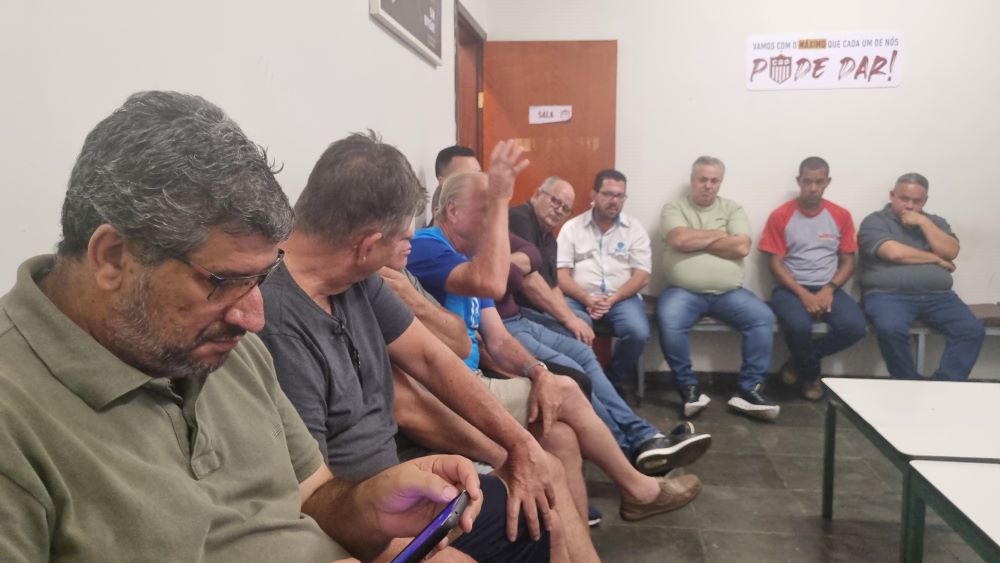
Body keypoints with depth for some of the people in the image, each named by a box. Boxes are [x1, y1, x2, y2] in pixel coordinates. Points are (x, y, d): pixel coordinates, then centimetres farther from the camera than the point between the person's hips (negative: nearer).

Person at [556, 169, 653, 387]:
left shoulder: (634, 228, 10)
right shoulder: (572, 227, 9)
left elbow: (642, 276, 2)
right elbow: (562, 275, 1)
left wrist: (612, 300, -13)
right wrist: (587, 299, -17)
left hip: (622, 298, 2)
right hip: (580, 297, -1)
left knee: (638, 333, -28)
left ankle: (614, 382, 0)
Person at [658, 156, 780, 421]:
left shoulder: (733, 209, 12)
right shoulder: (674, 208, 7)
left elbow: (741, 247, -4)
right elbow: (680, 240, -13)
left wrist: (696, 241, -3)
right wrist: (719, 235, -2)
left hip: (728, 292, 3)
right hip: (683, 291, -2)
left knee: (763, 318, -20)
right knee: (669, 323, -31)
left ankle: (749, 389, -10)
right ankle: (689, 388, -13)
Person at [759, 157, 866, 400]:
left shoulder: (841, 215, 7)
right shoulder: (780, 216, -1)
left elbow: (848, 261, 8)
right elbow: (776, 264, -4)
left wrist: (829, 289, -11)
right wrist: (803, 294, -16)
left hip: (828, 288, 3)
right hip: (792, 288, -3)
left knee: (855, 326, -26)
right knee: (798, 325, -34)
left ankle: (799, 362, 0)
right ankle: (811, 373, 0)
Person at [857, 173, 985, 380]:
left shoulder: (935, 222, 22)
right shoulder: (875, 221, 5)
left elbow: (951, 252, 5)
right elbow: (894, 253, -11)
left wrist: (923, 222, -1)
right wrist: (936, 259, 2)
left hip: (937, 295, 5)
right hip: (888, 294, -5)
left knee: (973, 330, -19)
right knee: (891, 329, -35)